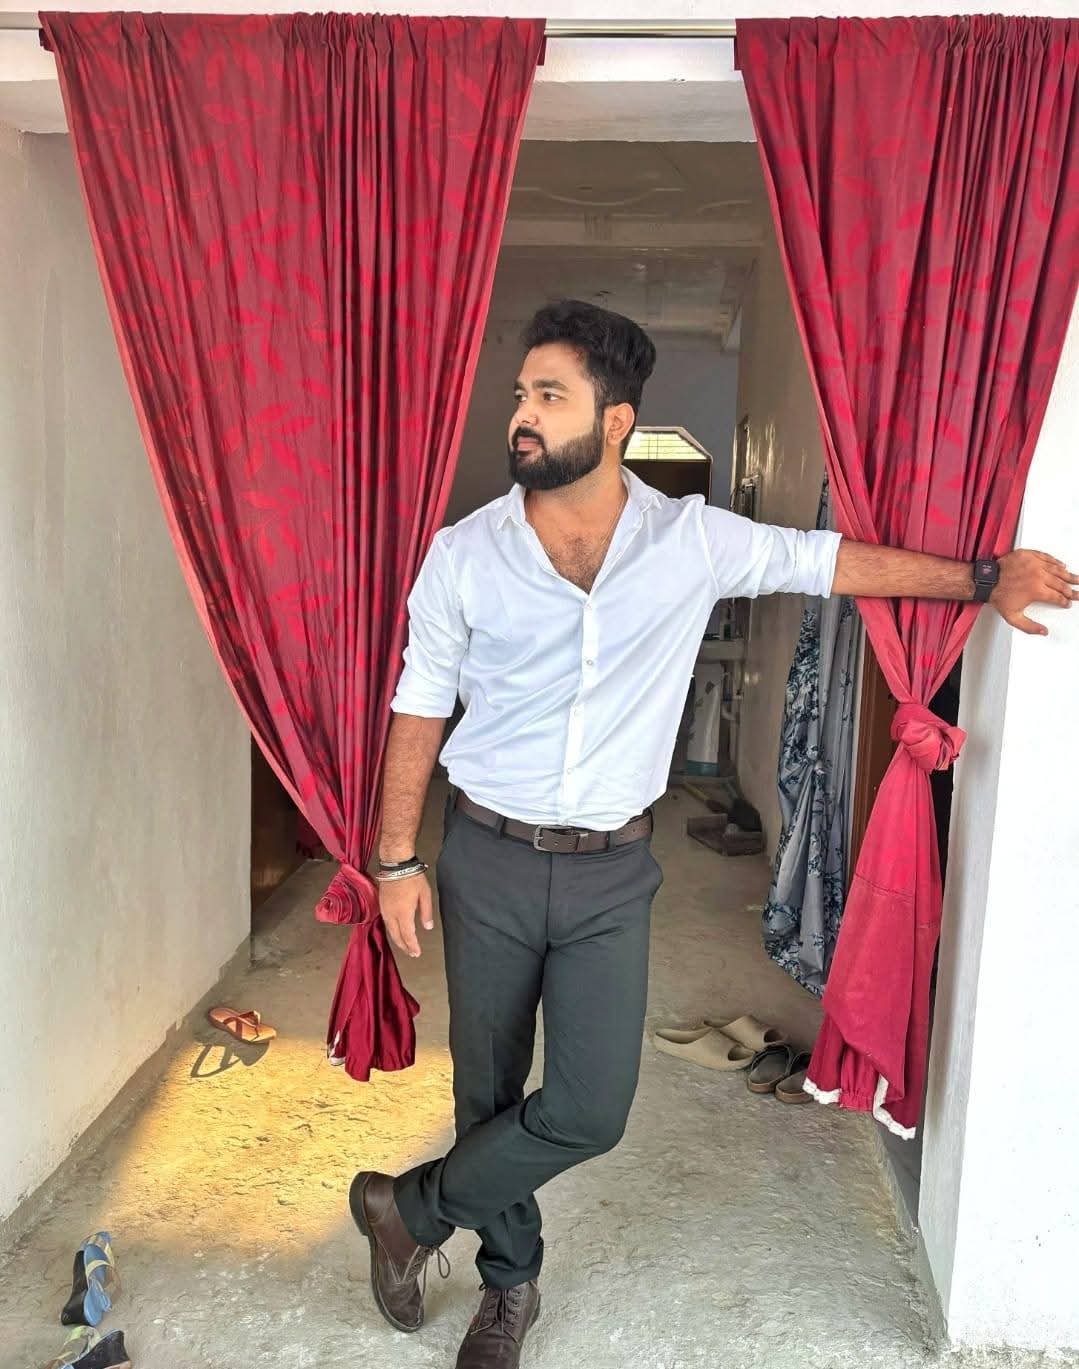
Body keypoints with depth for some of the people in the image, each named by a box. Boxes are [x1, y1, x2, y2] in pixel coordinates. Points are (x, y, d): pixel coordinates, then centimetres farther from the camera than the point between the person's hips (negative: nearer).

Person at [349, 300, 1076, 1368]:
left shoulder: (691, 541, -6)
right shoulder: (463, 555, -7)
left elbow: (835, 560, 7)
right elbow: (419, 711, -1)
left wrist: (985, 578, 11)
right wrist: (397, 860, -1)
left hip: (611, 874, 0)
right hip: (488, 861, 0)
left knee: (589, 1110, -3)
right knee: (489, 1091, 13)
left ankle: (411, 1208, 23)